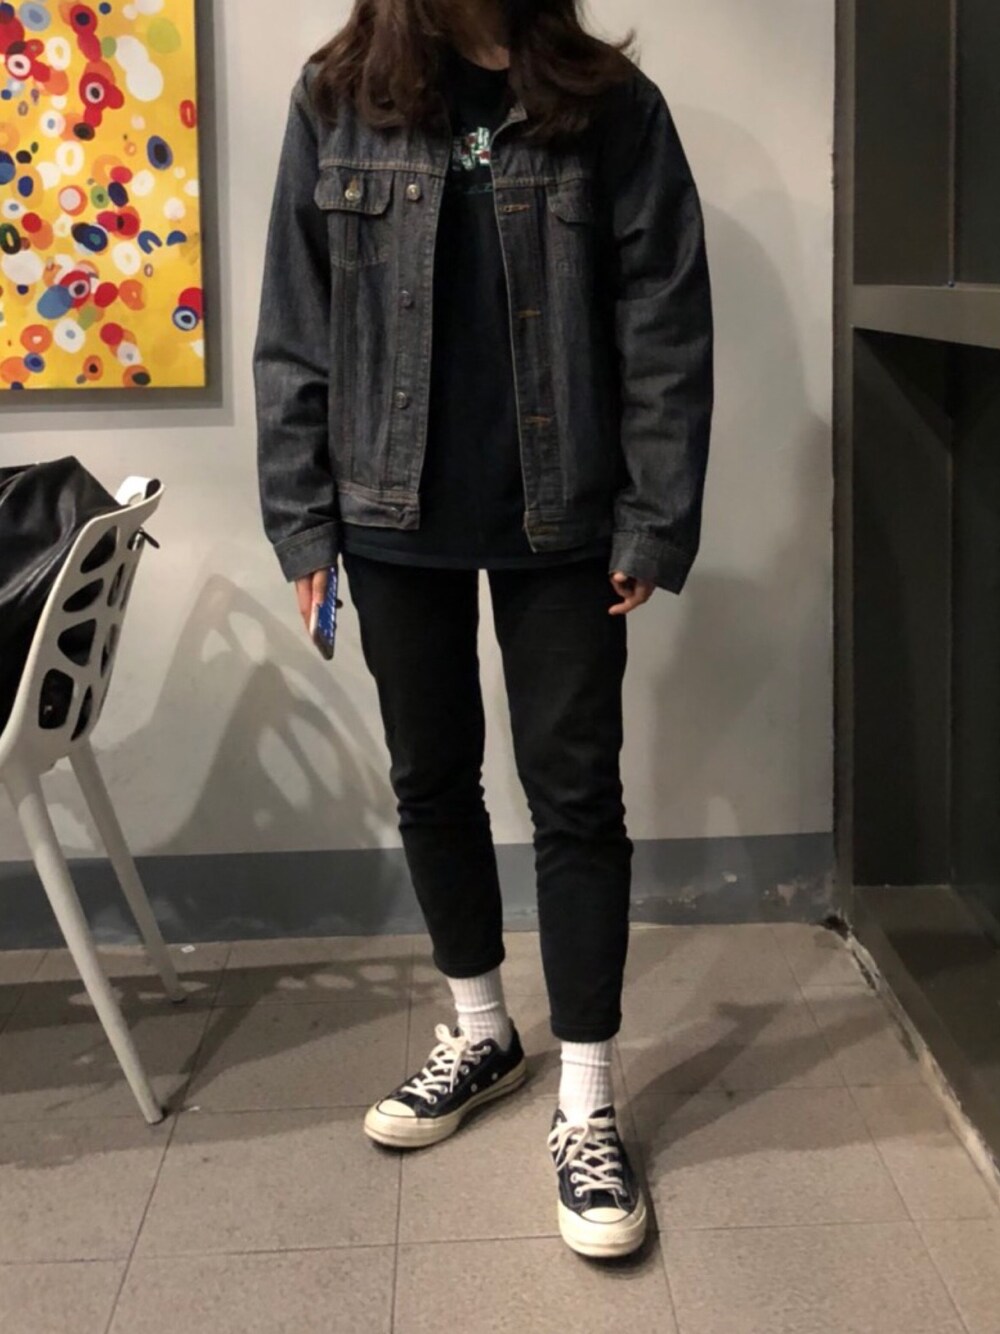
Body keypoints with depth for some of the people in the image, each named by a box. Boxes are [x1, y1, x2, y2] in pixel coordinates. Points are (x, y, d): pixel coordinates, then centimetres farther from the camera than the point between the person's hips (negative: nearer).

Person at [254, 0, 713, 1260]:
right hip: (395, 517, 3)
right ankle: (479, 1031, 36)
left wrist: (656, 521, -9)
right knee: (431, 778, 15)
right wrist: (301, 517, -2)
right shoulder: (336, 101, 1)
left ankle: (584, 1106, 13)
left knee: (575, 794, 2)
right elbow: (292, 329, 1)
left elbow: (666, 327, -5)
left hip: (561, 520, -2)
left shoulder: (609, 106, -4)